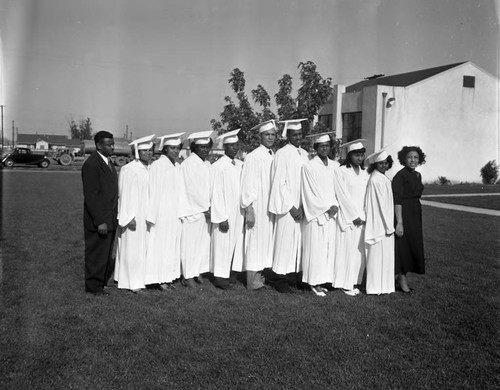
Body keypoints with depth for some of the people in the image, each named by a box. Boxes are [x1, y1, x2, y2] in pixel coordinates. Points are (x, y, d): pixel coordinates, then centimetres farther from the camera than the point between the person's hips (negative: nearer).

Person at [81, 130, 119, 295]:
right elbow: (91, 196, -19)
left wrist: (113, 216, 14)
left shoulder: (108, 162, 12)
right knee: (96, 254, 5)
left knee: (108, 253, 17)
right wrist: (100, 221, -21)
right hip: (98, 220, -8)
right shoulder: (91, 164, -16)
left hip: (110, 218, 8)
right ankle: (94, 287, 19)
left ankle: (103, 281, 32)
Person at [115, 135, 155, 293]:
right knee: (132, 247, 2)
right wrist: (129, 217, -17)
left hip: (148, 216, 6)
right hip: (134, 216, -6)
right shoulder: (128, 170, -11)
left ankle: (141, 278, 23)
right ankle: (131, 281, 12)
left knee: (144, 247, 12)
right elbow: (125, 195, -13)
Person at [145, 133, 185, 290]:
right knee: (160, 244, 1)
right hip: (162, 213, -7)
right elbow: (153, 192, -12)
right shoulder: (157, 166, -11)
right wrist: (151, 216, -14)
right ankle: (159, 278, 10)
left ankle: (168, 276, 19)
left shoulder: (177, 166, 9)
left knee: (173, 245, 10)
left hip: (175, 214, 7)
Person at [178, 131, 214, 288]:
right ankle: (188, 276, 7)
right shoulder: (188, 164, -10)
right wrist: (206, 207, -11)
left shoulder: (207, 164, 13)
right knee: (190, 243, -2)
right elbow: (193, 189, -14)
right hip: (192, 210, -7)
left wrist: (209, 207, 1)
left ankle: (197, 272, 20)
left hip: (205, 211, 7)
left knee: (203, 241, 10)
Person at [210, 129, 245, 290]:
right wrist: (221, 218, -16)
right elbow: (216, 194, -13)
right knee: (222, 244, 3)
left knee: (235, 243, 11)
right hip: (225, 214, -6)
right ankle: (219, 276, 16)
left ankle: (226, 273, 23)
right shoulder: (218, 167, -12)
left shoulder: (240, 165, 7)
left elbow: (244, 190, 11)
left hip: (238, 214, 6)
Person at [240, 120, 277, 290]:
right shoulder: (253, 157, -10)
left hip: (271, 206, 7)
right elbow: (248, 186, -12)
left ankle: (258, 274, 22)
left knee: (266, 239, 11)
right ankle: (252, 279, 5)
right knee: (255, 239, -3)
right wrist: (248, 210, -16)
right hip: (257, 207, -7)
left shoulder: (275, 157, 10)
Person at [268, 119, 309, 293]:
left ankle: (296, 275, 18)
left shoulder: (305, 154, 12)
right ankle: (279, 278, 8)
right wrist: (291, 207, -13)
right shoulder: (282, 154, -8)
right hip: (287, 207, -6)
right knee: (285, 241, -2)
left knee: (299, 241, 8)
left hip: (302, 207, 6)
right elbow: (279, 184, -11)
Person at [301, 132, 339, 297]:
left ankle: (322, 280, 16)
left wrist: (335, 205, -4)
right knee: (316, 248, -2)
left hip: (331, 214, 6)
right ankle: (314, 282, 7)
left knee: (328, 248, 7)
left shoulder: (333, 166, 10)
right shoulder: (309, 167, -8)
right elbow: (311, 193, -10)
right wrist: (327, 208, -10)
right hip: (316, 214, -6)